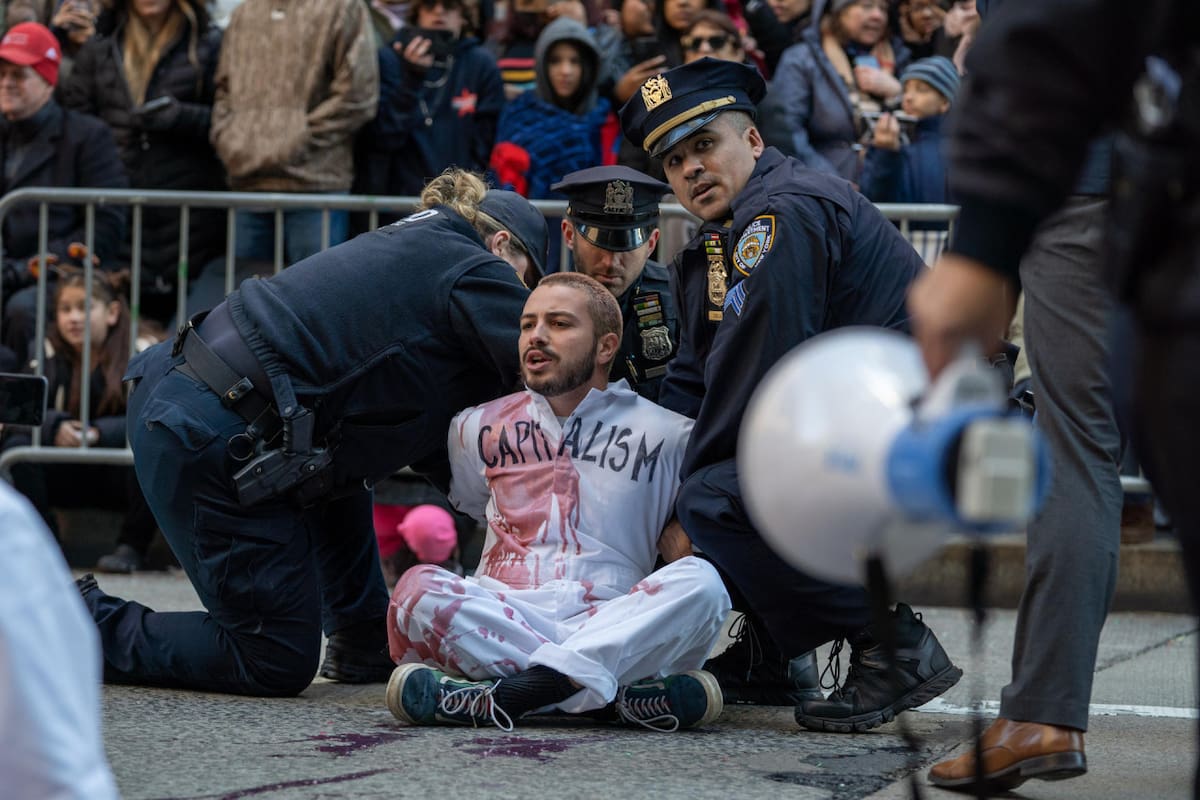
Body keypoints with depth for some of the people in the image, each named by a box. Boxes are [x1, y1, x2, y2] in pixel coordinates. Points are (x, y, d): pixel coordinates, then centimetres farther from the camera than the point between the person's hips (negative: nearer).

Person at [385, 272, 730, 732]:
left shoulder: (664, 436, 12)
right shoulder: (481, 428, 21)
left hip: (612, 623, -1)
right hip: (499, 619, 1)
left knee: (700, 580, -31)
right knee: (418, 588, -30)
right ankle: (618, 695, -36)